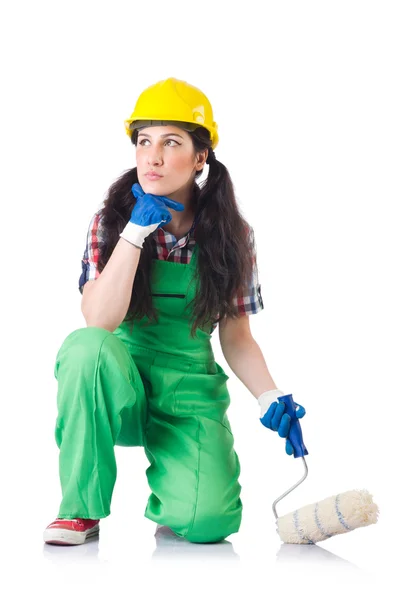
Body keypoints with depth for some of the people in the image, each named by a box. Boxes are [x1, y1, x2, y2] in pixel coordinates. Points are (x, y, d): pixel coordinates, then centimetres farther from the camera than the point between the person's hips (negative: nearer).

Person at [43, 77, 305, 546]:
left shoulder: (230, 234, -1)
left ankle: (169, 486, 16)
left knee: (207, 521, -25)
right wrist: (136, 232, -23)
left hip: (189, 392, 0)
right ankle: (81, 507, -15)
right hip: (117, 389, 0)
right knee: (85, 346, -36)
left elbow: (236, 337, 4)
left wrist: (269, 397, -12)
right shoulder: (111, 221, -3)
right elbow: (99, 321, -19)